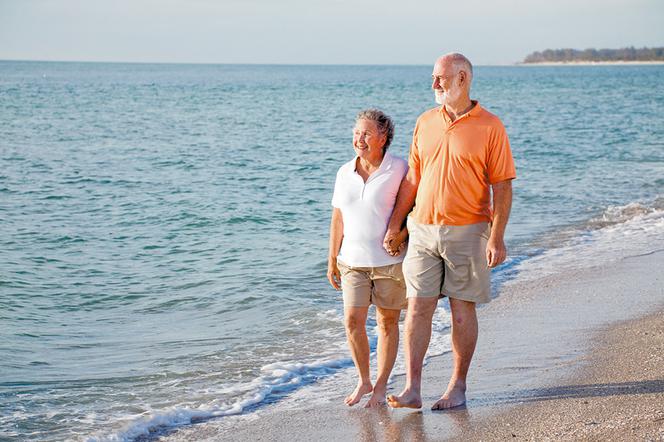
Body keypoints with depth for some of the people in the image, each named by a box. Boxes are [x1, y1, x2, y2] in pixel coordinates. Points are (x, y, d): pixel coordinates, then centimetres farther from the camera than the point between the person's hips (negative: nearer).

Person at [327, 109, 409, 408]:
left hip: (390, 260, -3)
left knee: (387, 322, 5)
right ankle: (363, 380, 16)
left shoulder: (399, 170, -8)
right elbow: (338, 218, 10)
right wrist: (332, 259, 11)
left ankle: (381, 385, 17)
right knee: (352, 321, -3)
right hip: (353, 260, 3)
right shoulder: (345, 173, 5)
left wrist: (403, 233, -17)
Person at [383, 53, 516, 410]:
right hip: (423, 230, 4)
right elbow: (412, 179, 13)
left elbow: (502, 188, -8)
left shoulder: (490, 127, -6)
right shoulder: (425, 123, 9)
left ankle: (457, 387, 15)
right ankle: (412, 388, 1)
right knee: (417, 307, -1)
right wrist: (395, 224, 9)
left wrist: (497, 238, -15)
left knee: (462, 310, 5)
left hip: (467, 232, -4)